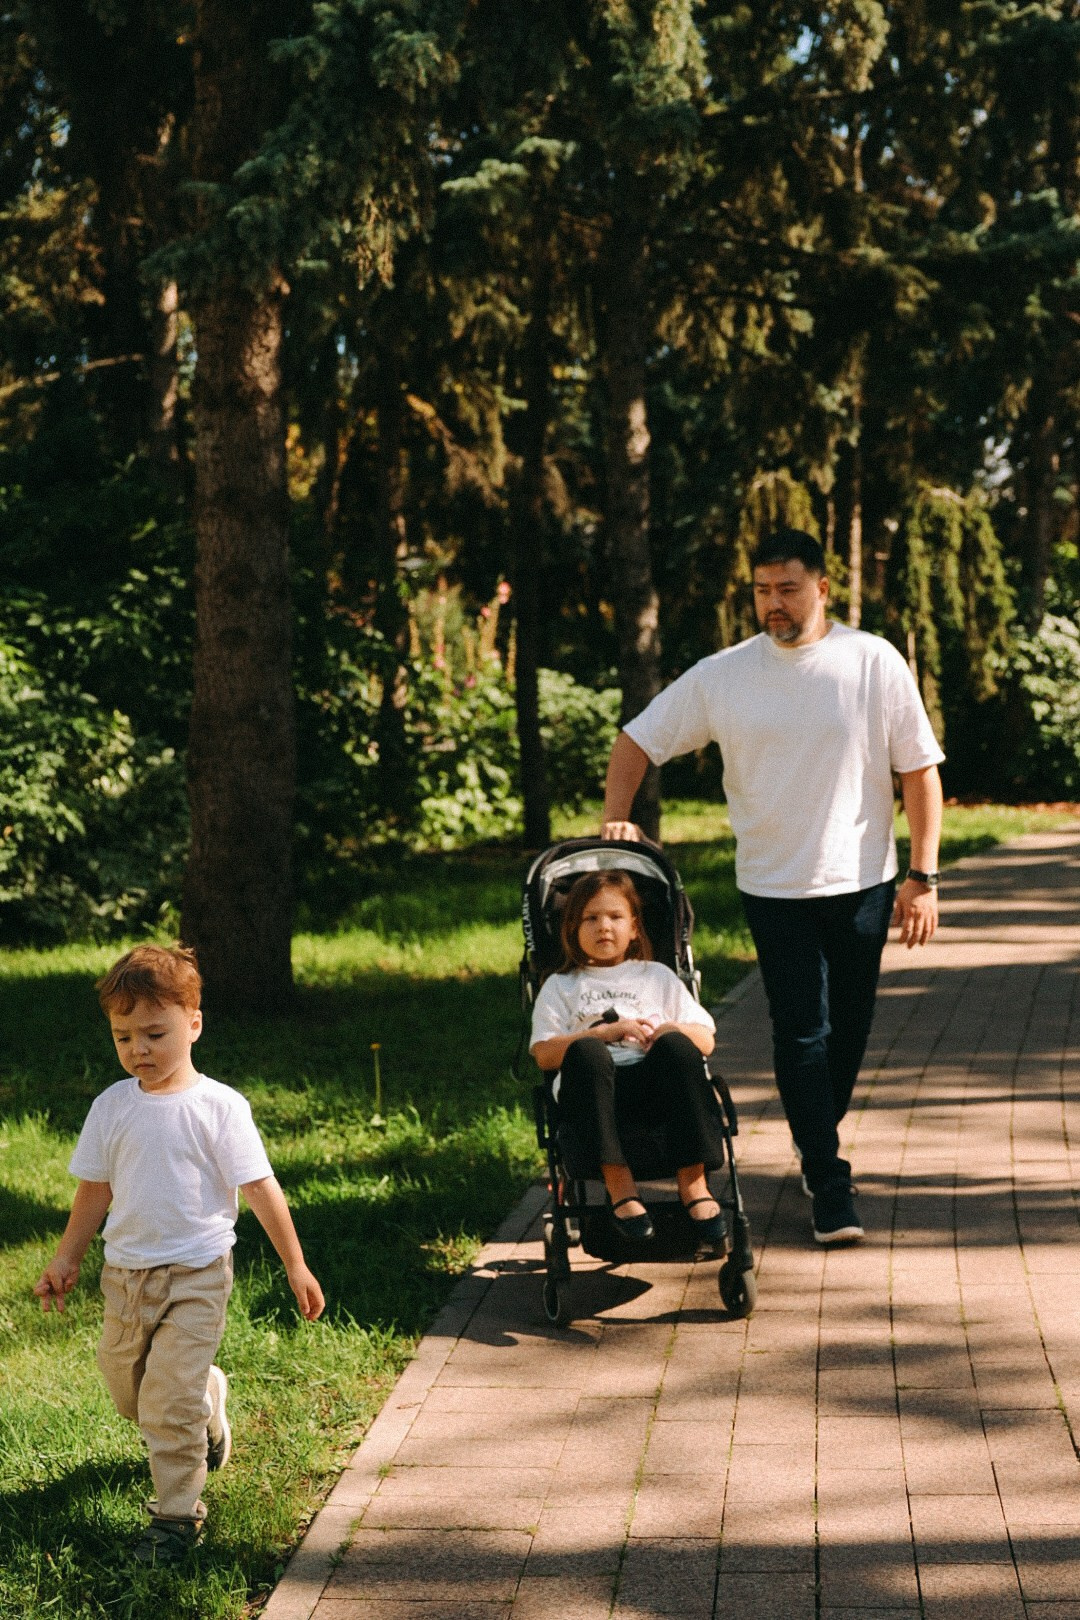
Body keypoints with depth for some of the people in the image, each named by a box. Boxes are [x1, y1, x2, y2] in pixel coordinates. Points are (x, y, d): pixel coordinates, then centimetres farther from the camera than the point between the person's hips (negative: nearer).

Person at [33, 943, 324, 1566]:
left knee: (170, 1400, -10)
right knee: (126, 1383, 15)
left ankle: (178, 1515, 4)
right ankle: (207, 1402, 45)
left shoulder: (220, 1106, -10)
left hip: (195, 1274, -5)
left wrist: (295, 1265, -6)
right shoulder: (112, 1107, 1)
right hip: (125, 1273, 5)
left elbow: (261, 1187, -7)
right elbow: (96, 1189, 12)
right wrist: (66, 1260, 17)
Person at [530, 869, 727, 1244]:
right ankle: (618, 1183, -34)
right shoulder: (560, 987, 24)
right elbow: (544, 1053, 7)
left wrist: (673, 1031, -4)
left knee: (676, 1044, -32)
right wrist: (606, 1031, -5)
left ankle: (692, 1180, -29)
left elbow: (705, 1040, 18)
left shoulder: (657, 976, 28)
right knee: (585, 1051, -34)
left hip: (654, 1084, 1)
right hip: (596, 1090, -1)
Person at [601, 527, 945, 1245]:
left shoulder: (875, 663, -4)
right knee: (801, 1033, -7)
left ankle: (819, 1139, 35)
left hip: (862, 882, 1)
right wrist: (616, 818, -10)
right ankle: (830, 1184, -3)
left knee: (849, 1029, 12)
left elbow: (920, 768, -1)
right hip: (775, 885, -1)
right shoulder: (722, 676, -3)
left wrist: (924, 876, -5)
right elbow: (639, 740, 6)